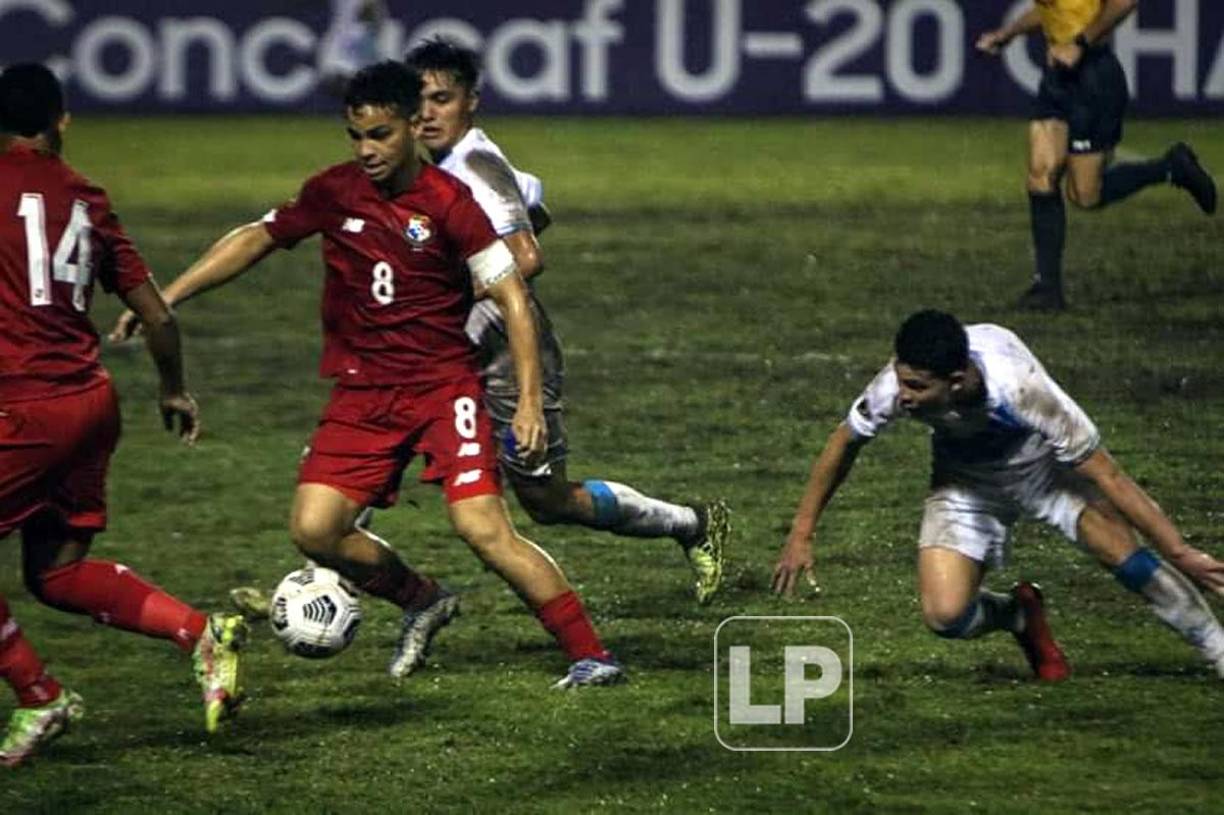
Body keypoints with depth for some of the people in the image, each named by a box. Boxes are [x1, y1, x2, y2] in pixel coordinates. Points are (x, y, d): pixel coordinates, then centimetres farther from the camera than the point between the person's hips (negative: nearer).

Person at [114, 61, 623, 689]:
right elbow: (255, 240, 14)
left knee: (484, 529, -18)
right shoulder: (333, 193, 1)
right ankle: (422, 603, 18)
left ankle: (590, 655, -9)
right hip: (362, 393, 5)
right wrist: (165, 299, 9)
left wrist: (530, 401, -16)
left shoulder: (448, 202, -12)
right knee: (313, 530, -9)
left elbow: (511, 297, -10)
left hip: (443, 384, -5)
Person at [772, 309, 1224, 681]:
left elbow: (1106, 476, -32)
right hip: (966, 481, 2)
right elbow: (845, 442, -8)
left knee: (1118, 548, -26)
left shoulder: (1019, 387, -39)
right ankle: (1021, 616, 17)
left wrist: (1180, 553, -30)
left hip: (1043, 463, -2)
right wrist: (801, 533, -4)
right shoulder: (897, 385, -31)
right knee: (945, 616, -17)